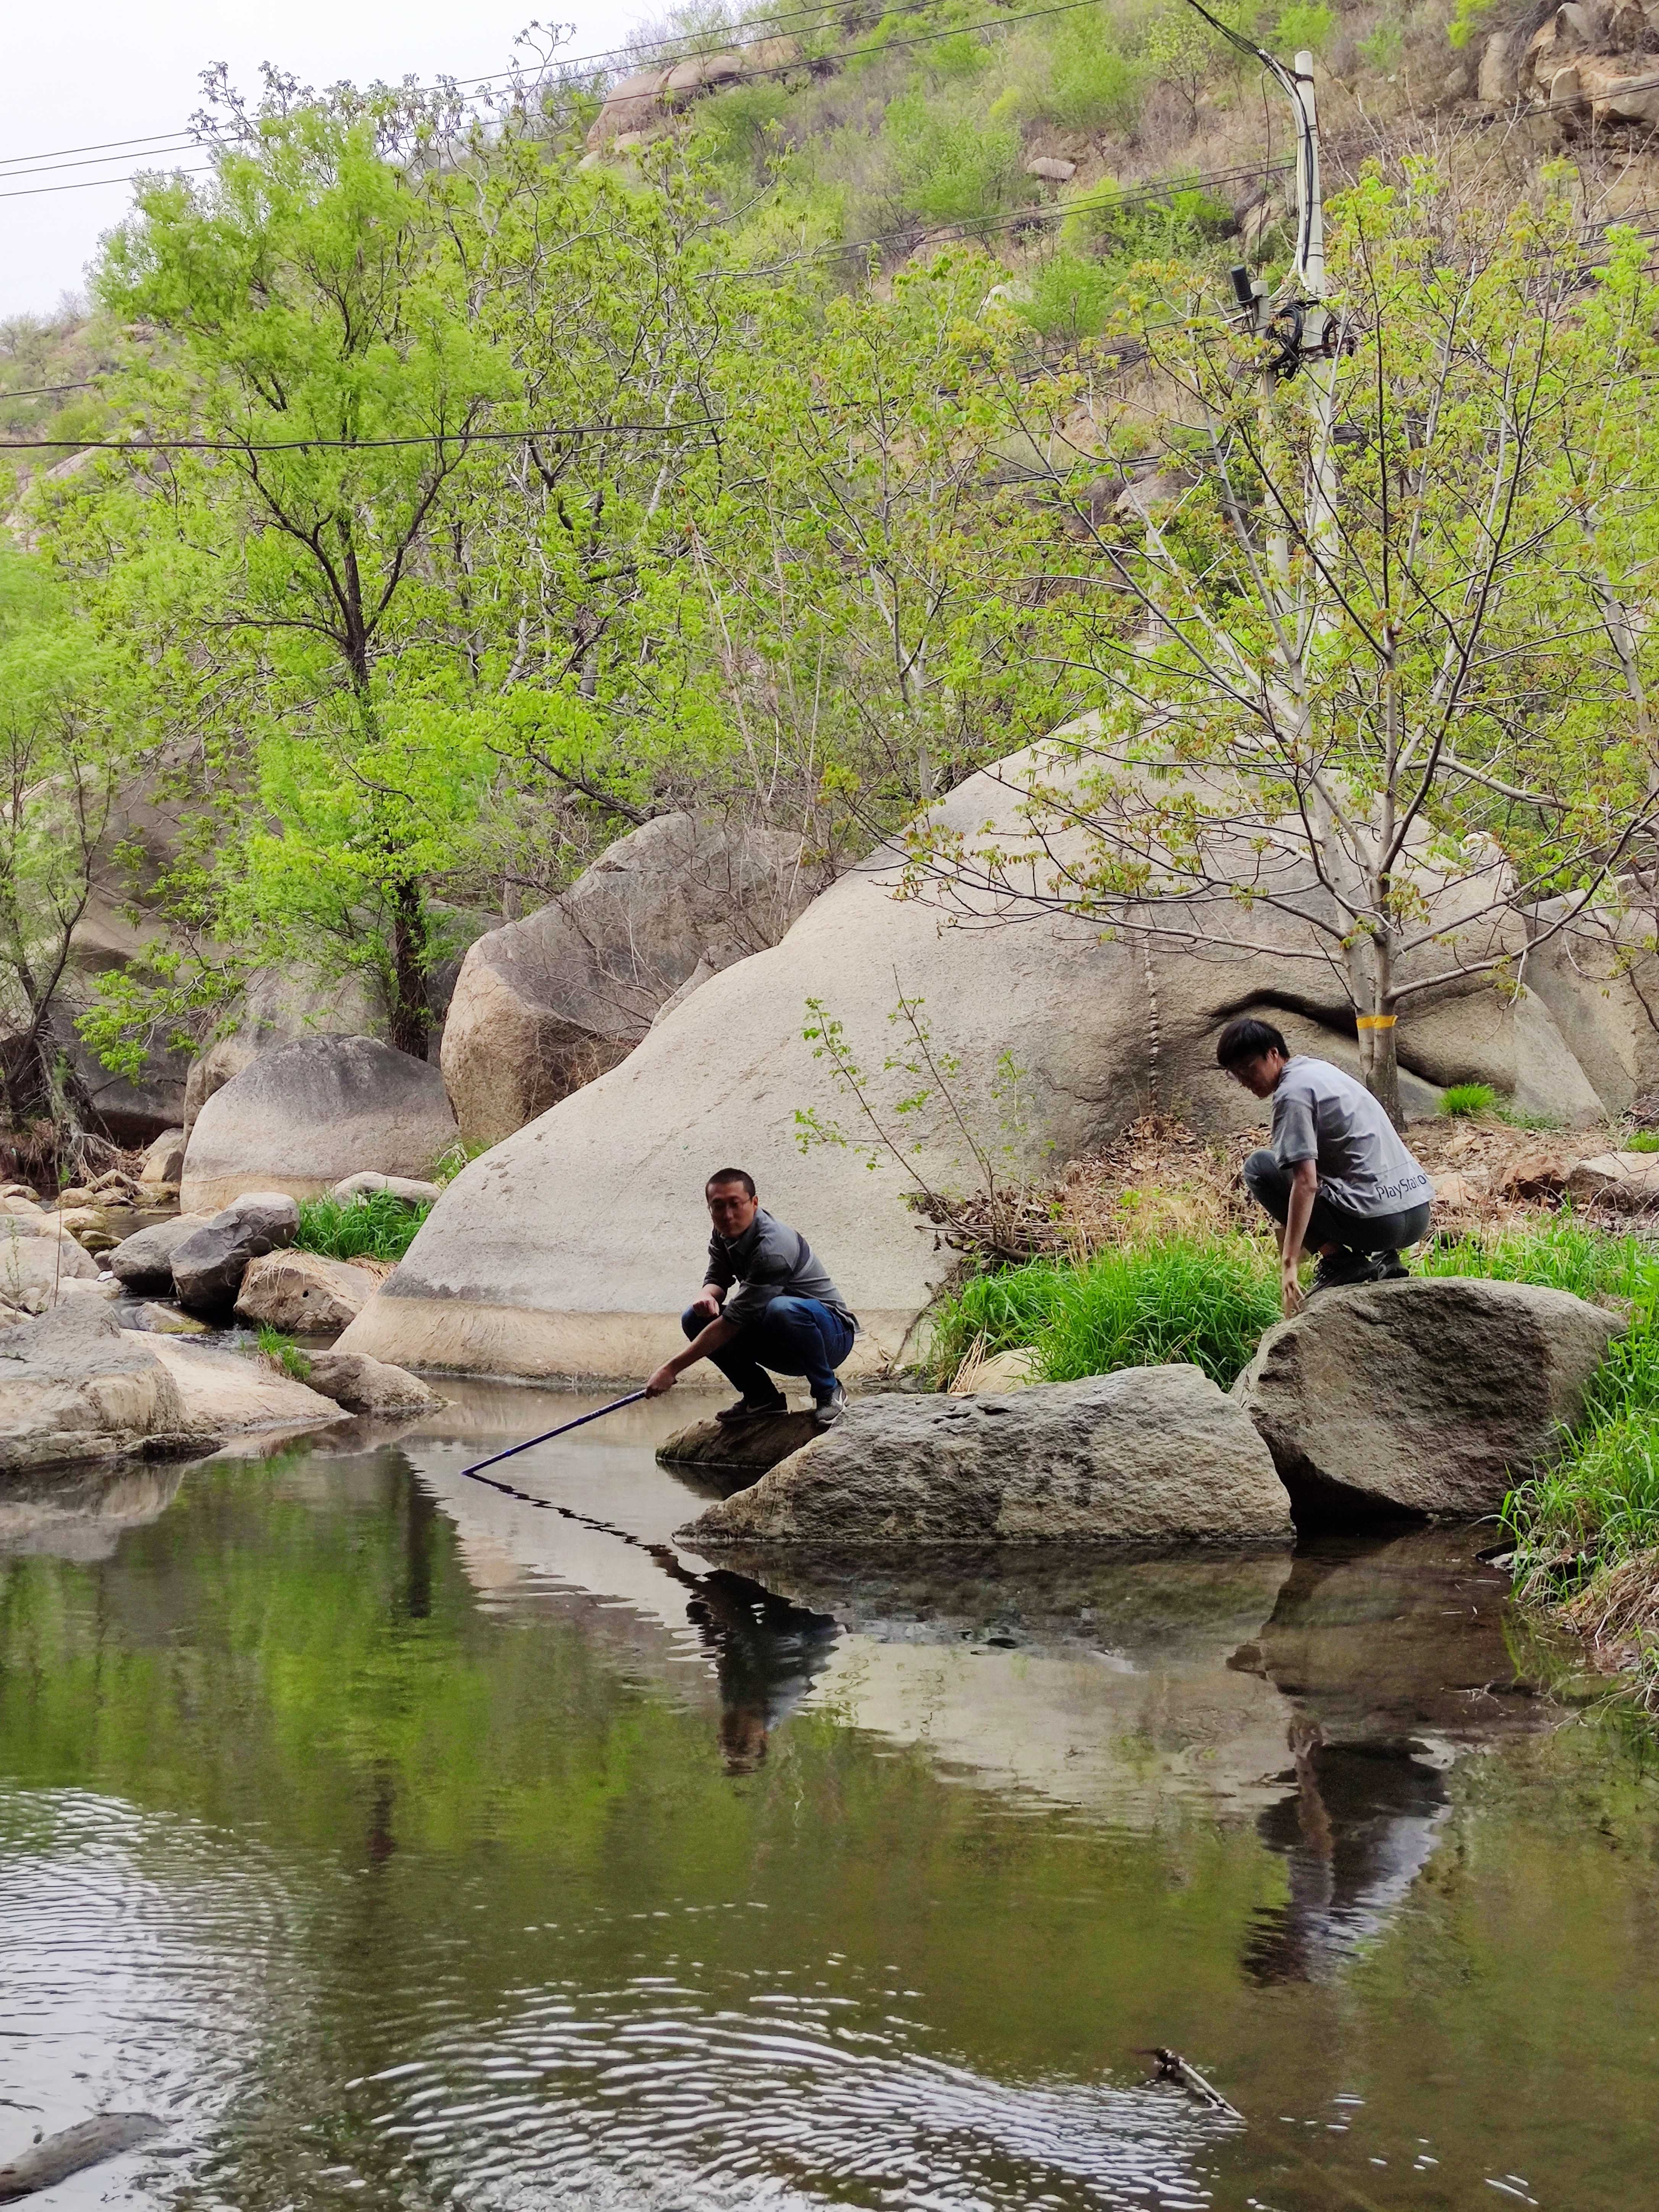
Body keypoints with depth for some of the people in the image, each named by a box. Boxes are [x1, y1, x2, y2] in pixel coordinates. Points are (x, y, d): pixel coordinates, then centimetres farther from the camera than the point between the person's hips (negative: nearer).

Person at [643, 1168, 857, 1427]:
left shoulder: (773, 1248, -29)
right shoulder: (724, 1235, -2)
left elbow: (732, 1322, -29)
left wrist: (672, 1369, -26)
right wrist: (707, 1296, -19)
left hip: (832, 1332, -8)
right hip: (780, 1348, 8)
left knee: (783, 1310, -41)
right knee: (695, 1319, -7)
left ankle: (828, 1392, -17)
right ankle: (762, 1396, 0)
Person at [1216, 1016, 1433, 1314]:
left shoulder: (1292, 1093, -9)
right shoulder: (1317, 1067, 19)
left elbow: (1306, 1183, -18)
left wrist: (1289, 1264, -19)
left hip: (1378, 1220, -9)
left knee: (1259, 1166, 0)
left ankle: (1339, 1261, -6)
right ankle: (1382, 1257, 12)